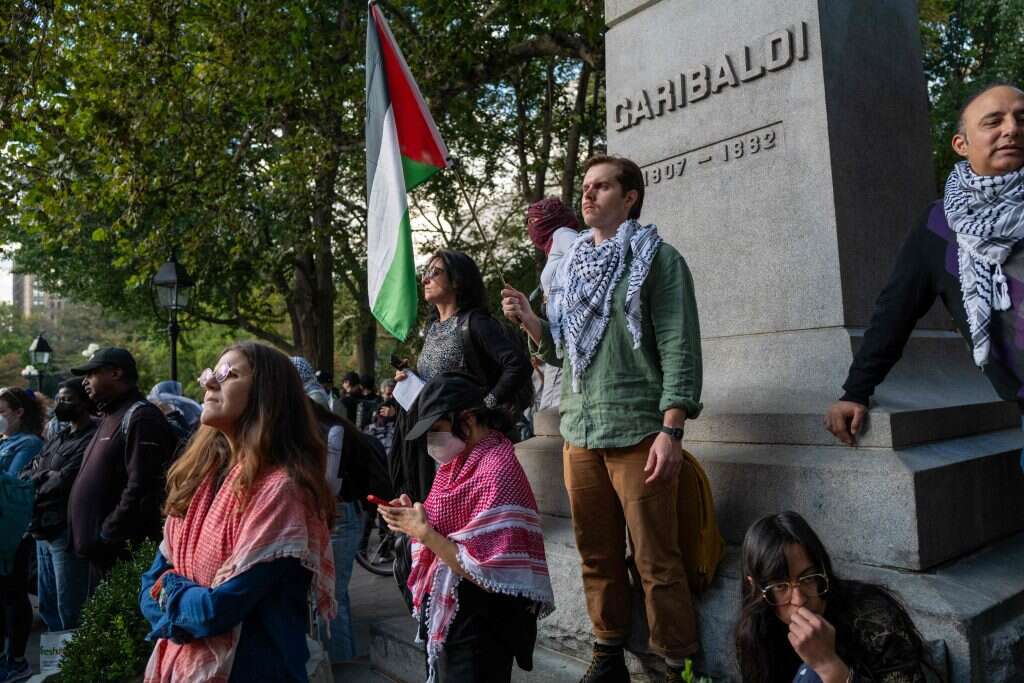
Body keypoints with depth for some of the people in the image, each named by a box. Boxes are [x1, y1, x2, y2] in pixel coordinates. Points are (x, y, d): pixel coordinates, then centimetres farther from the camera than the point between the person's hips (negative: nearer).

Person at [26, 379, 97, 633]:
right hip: (44, 530, 9)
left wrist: (37, 480, -2)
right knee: (47, 605, 20)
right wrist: (46, 476, -8)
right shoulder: (58, 438, 17)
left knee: (68, 609, 0)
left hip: (66, 532, -9)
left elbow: (64, 481, -19)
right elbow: (29, 474, 12)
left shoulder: (91, 439, -13)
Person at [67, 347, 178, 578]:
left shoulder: (140, 417, -16)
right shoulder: (111, 416, 17)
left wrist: (107, 534, -19)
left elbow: (141, 488, -24)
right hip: (99, 549, 10)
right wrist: (91, 536, 15)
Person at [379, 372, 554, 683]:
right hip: (447, 613, 9)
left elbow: (486, 572, -26)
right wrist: (415, 518, -7)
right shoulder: (461, 459, 3)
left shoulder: (495, 474, -24)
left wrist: (423, 532, -22)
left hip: (479, 624, -9)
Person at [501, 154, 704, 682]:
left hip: (638, 435, -5)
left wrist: (670, 430, -16)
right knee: (597, 557, 13)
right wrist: (528, 320, 3)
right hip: (579, 434, 6)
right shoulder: (571, 266, 17)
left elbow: (679, 348, -8)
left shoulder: (657, 259, 0)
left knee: (656, 563, 0)